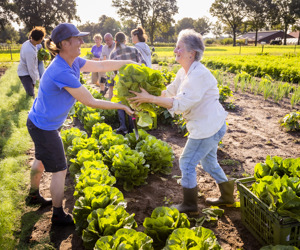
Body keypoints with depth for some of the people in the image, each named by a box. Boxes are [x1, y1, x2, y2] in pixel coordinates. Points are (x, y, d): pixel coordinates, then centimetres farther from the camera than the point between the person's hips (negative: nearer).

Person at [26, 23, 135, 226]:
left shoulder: (72, 62, -6)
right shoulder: (62, 72, -32)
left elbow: (101, 66, 4)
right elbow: (91, 102, -27)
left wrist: (130, 62, 4)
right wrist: (122, 106, -20)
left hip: (40, 122, 10)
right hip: (44, 127, -10)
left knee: (42, 161, 28)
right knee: (59, 170, 5)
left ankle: (34, 196, 53)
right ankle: (58, 215, 24)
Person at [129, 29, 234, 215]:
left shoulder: (199, 75, -25)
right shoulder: (185, 72, 7)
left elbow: (180, 104, -30)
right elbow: (170, 92, 12)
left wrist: (150, 98, -29)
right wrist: (148, 95, -3)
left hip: (208, 127, -10)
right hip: (210, 125, 10)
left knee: (187, 163, 1)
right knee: (209, 161, 23)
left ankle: (190, 206, 18)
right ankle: (227, 195, 42)